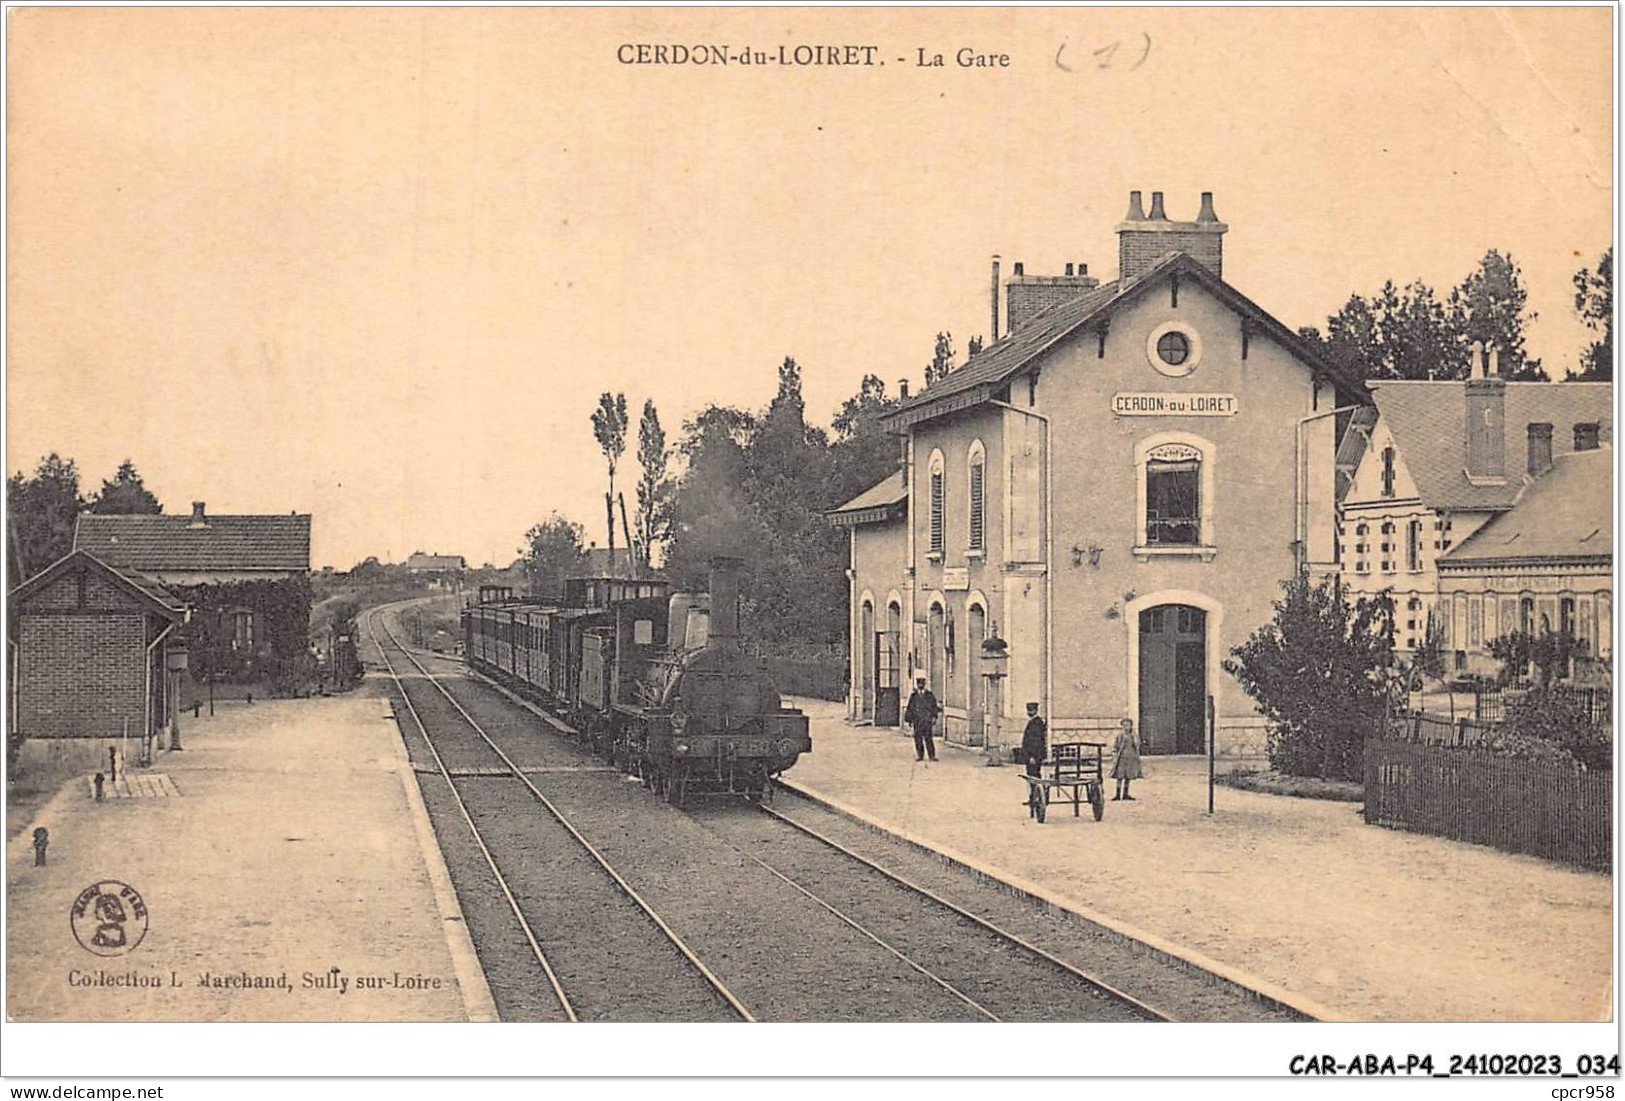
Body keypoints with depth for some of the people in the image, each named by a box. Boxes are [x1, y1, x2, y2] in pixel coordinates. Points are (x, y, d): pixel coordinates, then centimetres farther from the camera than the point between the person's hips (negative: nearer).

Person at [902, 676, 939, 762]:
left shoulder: (929, 695, 7)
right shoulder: (913, 695, 10)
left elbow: (934, 707, 7)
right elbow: (909, 708, 11)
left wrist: (934, 717, -1)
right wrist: (909, 719, 7)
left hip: (927, 720, -2)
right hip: (917, 720, 2)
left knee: (928, 738, -9)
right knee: (918, 738, 1)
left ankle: (932, 756, -8)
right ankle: (920, 756, 8)